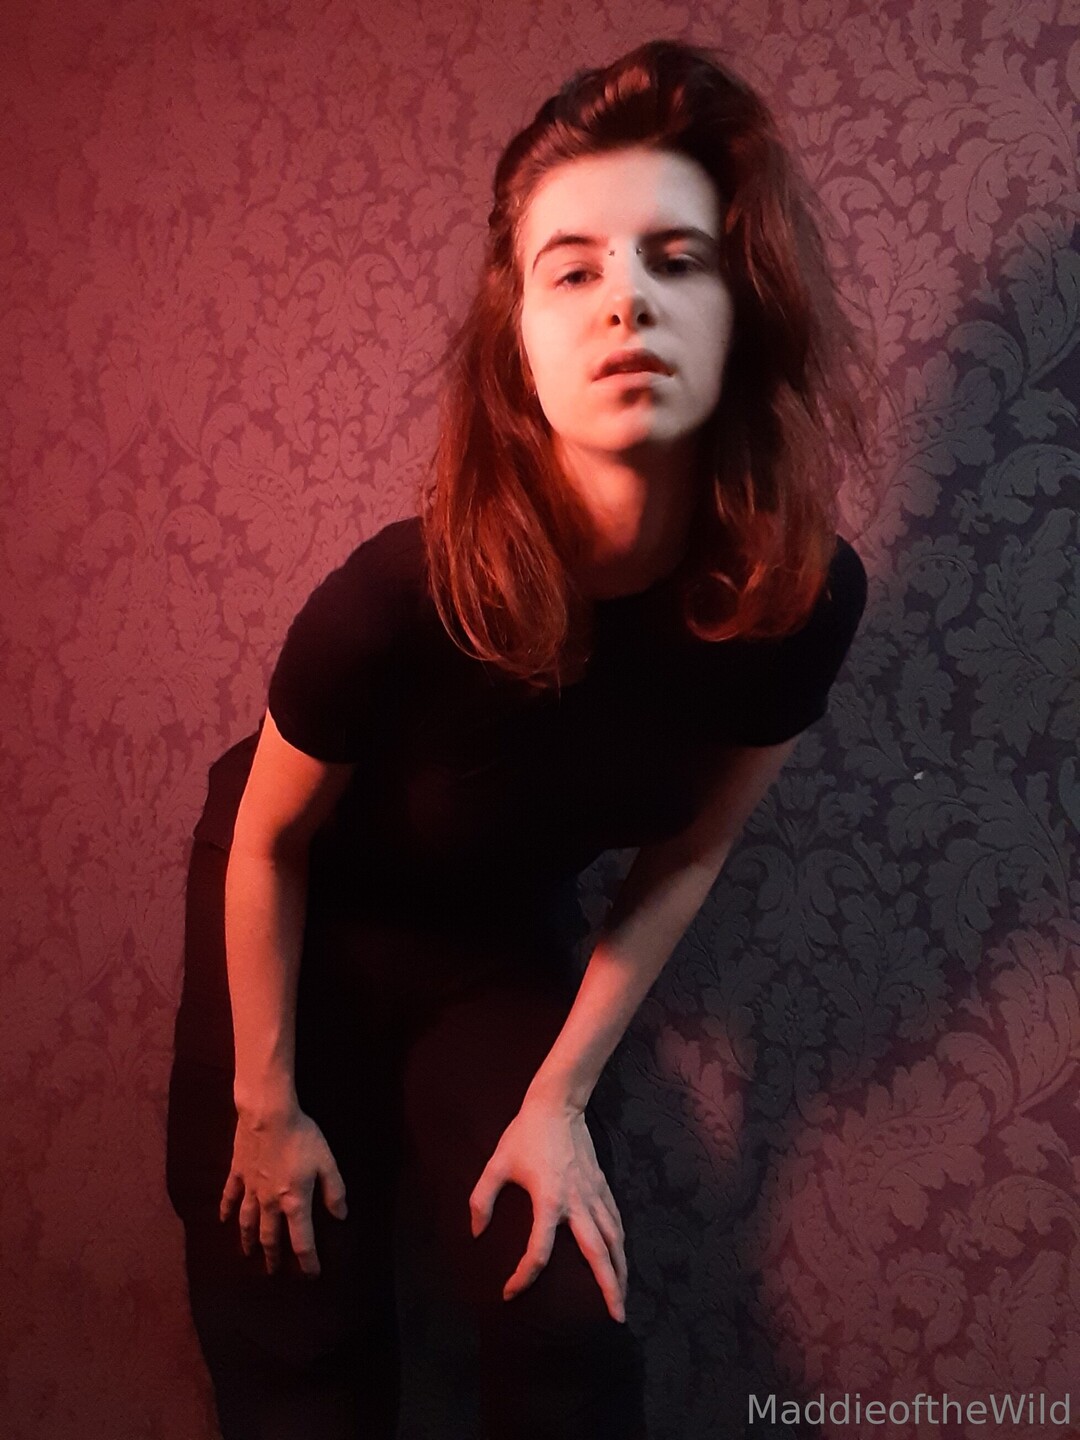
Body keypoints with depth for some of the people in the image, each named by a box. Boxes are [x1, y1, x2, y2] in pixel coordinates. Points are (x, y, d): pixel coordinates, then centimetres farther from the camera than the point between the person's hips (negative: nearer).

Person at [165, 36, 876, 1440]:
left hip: (505, 936, 3)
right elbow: (268, 843, -17)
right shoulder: (406, 594, -36)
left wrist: (559, 1096, -5)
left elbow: (687, 853, -8)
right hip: (304, 921, -2)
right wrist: (266, 1104, -6)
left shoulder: (801, 597, -26)